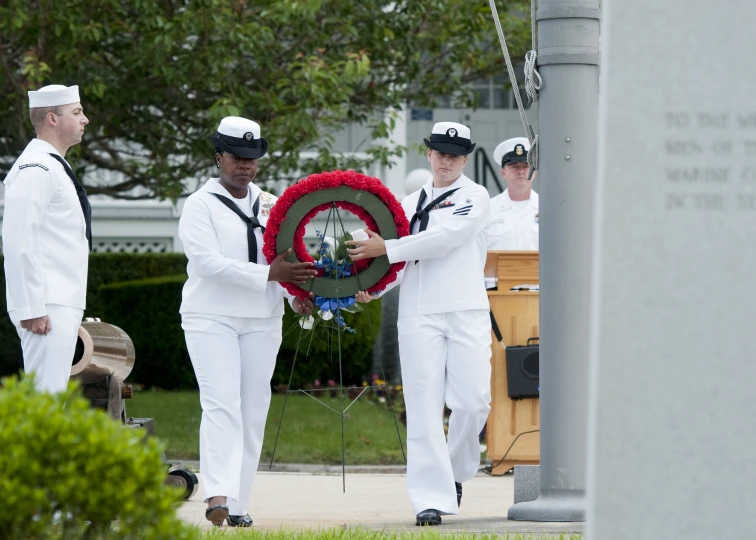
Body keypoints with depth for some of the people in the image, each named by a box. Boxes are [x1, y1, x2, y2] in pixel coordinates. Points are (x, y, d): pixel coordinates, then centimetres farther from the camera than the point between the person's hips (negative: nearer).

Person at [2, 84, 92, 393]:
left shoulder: (54, 167, 20)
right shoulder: (36, 168, -13)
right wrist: (31, 309, -23)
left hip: (62, 304, 10)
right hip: (47, 307, -10)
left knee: (52, 392, 10)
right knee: (46, 395, -14)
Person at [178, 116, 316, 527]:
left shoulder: (271, 206, 13)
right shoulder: (200, 205, -4)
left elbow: (288, 256, 13)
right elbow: (208, 261, -16)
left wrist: (297, 296, -7)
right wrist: (269, 274, -22)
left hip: (262, 320, 5)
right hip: (212, 318, -5)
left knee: (253, 408, 4)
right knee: (222, 404, -17)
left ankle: (238, 504, 8)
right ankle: (218, 495, -27)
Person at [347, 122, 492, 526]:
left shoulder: (475, 197, 3)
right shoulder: (410, 204, 18)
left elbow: (444, 239, -12)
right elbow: (398, 259, 17)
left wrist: (385, 248, -15)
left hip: (466, 311, -3)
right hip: (418, 314, 3)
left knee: (473, 401, -9)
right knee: (424, 406, -5)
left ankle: (455, 472, 18)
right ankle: (432, 498, -5)